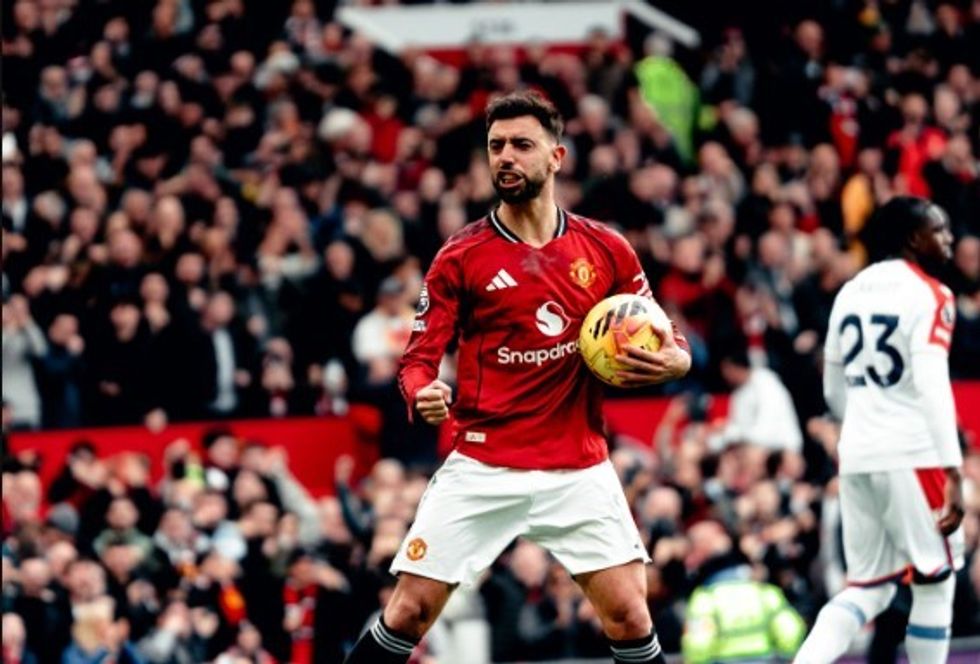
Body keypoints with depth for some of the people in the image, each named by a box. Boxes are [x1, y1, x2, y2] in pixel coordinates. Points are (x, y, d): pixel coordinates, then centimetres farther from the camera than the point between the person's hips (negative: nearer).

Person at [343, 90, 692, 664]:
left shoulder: (607, 251, 3)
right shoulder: (460, 258, -1)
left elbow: (665, 342, 11)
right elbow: (420, 357, -1)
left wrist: (672, 361, -13)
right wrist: (423, 392, -24)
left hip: (580, 469, 1)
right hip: (480, 468, -1)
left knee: (629, 617, -7)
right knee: (408, 613, -4)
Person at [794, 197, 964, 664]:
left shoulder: (850, 293, 14)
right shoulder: (929, 295, -8)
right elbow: (932, 385, -18)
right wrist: (952, 473, -21)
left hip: (856, 455, 7)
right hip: (912, 455, -7)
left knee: (868, 588, 12)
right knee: (934, 585, 6)